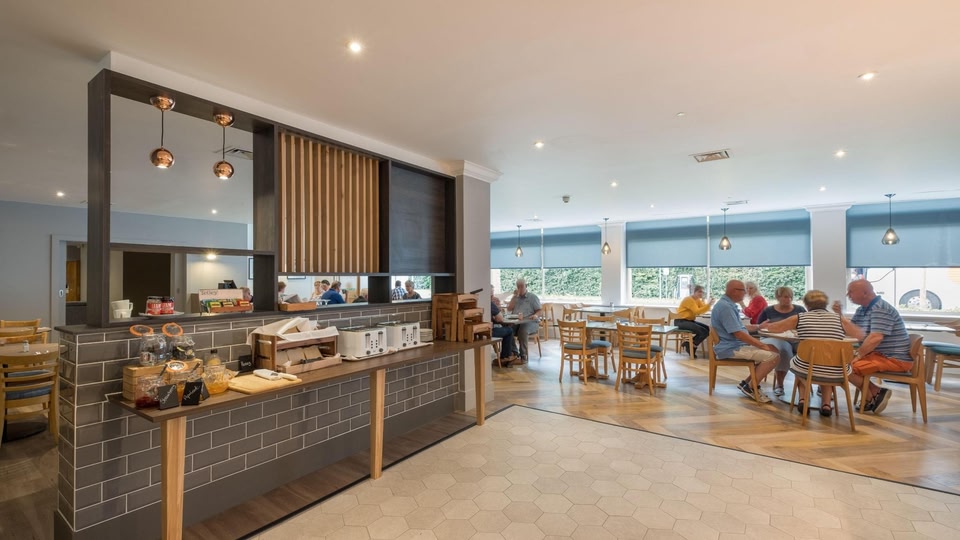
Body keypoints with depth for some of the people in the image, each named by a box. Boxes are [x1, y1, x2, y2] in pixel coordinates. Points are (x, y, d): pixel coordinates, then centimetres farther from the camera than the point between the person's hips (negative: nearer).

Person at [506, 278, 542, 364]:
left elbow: (539, 310, 3)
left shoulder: (533, 297, 8)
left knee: (522, 331, -37)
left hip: (530, 322, -3)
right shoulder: (515, 297, 20)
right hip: (516, 322, 3)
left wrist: (536, 315, -20)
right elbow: (509, 309, 7)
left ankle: (523, 355, -27)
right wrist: (515, 296, 1)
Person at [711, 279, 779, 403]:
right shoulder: (725, 306, -20)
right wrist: (762, 345, -16)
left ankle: (746, 383, 11)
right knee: (773, 356, -18)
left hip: (737, 345, 11)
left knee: (774, 349, 9)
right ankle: (751, 387, -2)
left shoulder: (729, 304, 15)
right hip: (731, 348, -11)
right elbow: (738, 333, -23)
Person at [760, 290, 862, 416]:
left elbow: (772, 327, 13)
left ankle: (803, 400, 22)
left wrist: (763, 325, 35)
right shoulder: (839, 319, 4)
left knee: (794, 361, 33)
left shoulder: (799, 317, 0)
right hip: (836, 373, 2)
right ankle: (826, 404, 24)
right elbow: (860, 334, 20)